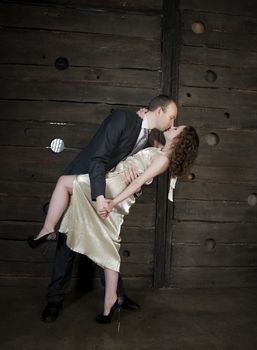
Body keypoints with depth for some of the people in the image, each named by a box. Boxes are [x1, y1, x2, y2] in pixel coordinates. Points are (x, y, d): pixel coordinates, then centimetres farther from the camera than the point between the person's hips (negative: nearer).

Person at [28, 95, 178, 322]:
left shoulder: (146, 138, 3)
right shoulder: (122, 118, -22)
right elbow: (98, 157, -29)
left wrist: (133, 175, -18)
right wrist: (99, 197, -37)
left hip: (103, 189, 7)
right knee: (69, 243, 0)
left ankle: (116, 293, 25)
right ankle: (55, 299, 15)